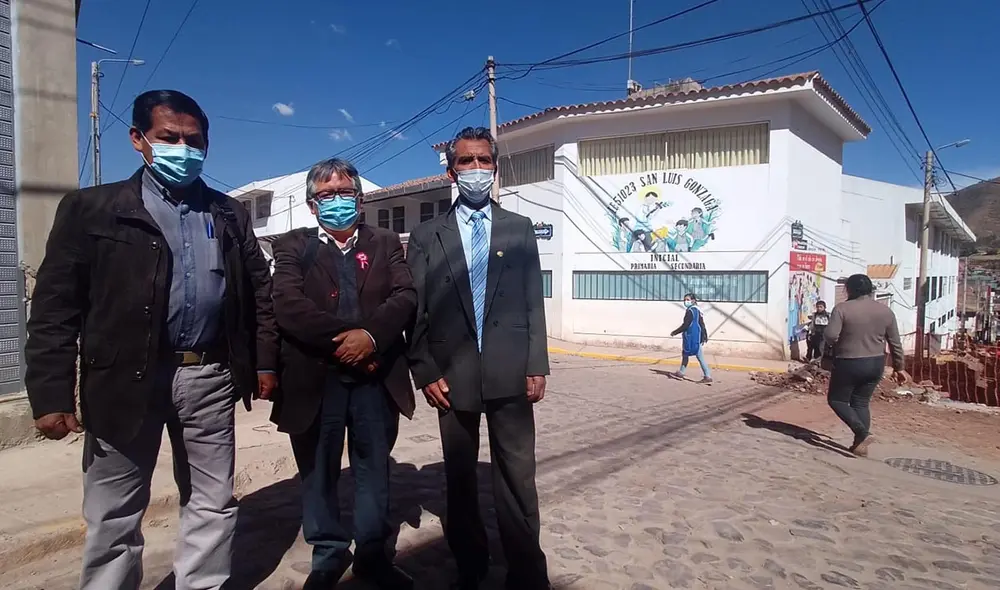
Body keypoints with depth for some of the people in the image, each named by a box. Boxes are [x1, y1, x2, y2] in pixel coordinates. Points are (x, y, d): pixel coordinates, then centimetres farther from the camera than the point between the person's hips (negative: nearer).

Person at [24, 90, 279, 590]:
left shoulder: (229, 215, 10)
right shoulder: (90, 208, 2)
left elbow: (260, 291, 12)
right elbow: (55, 305, -3)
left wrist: (265, 362, 7)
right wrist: (51, 394, -8)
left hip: (211, 377, 3)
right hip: (126, 379, -2)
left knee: (213, 505, 12)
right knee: (113, 516, 11)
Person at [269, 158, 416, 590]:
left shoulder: (386, 244, 10)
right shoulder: (293, 246, 5)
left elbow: (405, 297, -4)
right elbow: (288, 304, -11)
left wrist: (370, 335, -20)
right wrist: (341, 340, -18)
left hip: (376, 378, 1)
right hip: (315, 378, -1)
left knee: (374, 470, 13)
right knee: (319, 473, 13)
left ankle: (372, 553, 31)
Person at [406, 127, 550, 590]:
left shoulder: (520, 229, 8)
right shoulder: (426, 236, 6)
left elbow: (534, 303, 4)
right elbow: (414, 312, 3)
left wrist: (537, 367, -1)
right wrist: (425, 372, -4)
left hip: (511, 375, 0)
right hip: (452, 376, 1)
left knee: (517, 480, 5)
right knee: (460, 479, 14)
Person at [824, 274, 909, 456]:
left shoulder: (842, 309, -13)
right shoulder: (885, 311, 2)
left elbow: (830, 336, -22)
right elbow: (895, 343, 7)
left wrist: (837, 345, 1)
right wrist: (898, 367, 17)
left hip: (849, 364, -5)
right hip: (875, 364, 5)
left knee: (837, 400, 11)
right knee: (861, 403, 16)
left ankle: (862, 433, -5)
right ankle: (860, 444, 16)